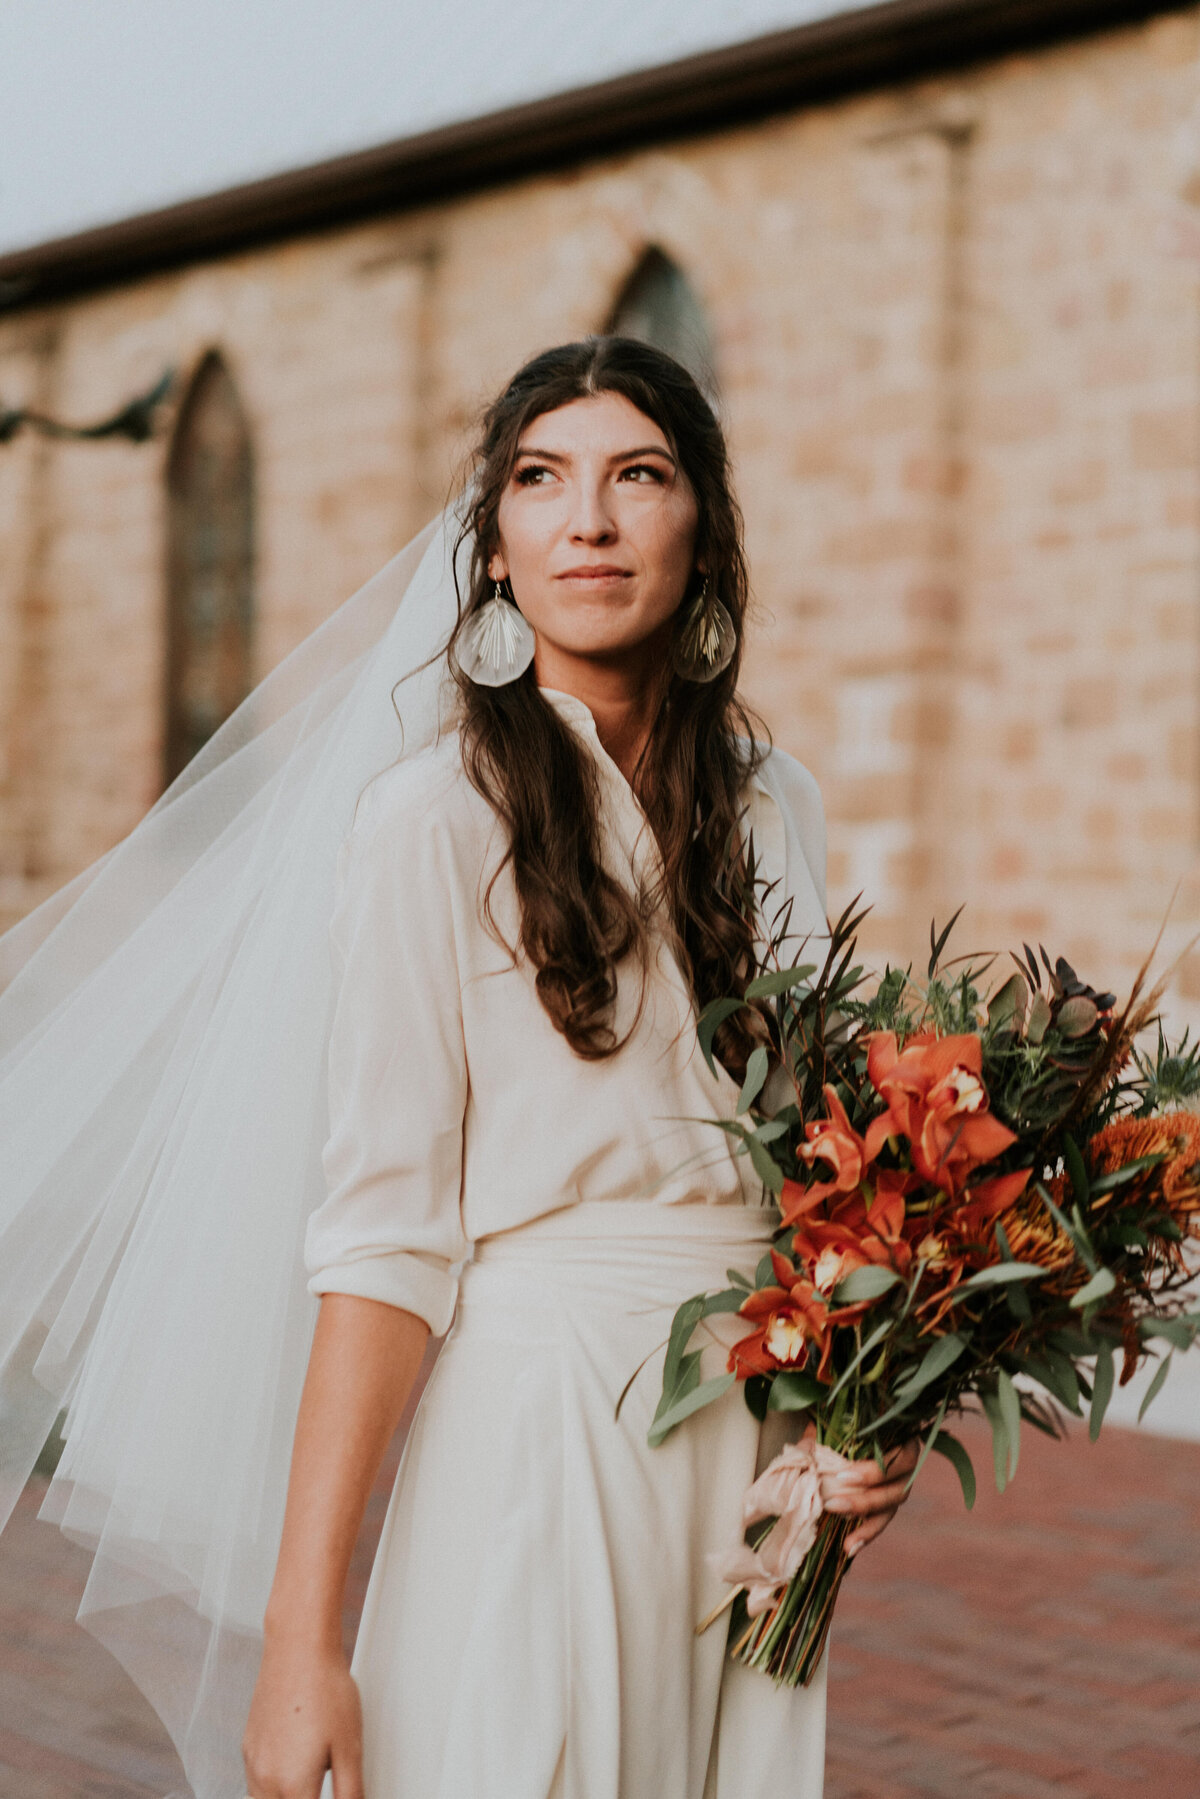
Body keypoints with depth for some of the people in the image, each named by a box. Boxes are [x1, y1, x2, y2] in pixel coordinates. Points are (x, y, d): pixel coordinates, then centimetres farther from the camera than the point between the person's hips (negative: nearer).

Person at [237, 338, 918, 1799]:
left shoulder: (777, 811, 7)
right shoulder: (437, 816, -10)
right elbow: (381, 1234, -14)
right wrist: (301, 1639, -17)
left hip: (761, 1445, 5)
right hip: (539, 1432, -5)